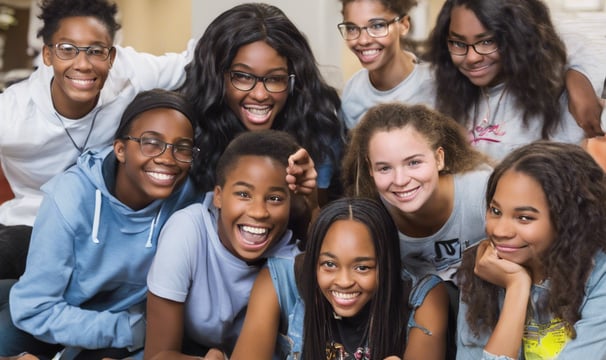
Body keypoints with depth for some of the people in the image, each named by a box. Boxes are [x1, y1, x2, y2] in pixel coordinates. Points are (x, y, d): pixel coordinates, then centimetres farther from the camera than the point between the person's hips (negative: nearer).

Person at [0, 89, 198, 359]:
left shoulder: (187, 195, -20)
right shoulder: (70, 198, -25)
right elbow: (35, 309, -22)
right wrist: (127, 330, -23)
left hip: (134, 315, 2)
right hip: (63, 314, -1)